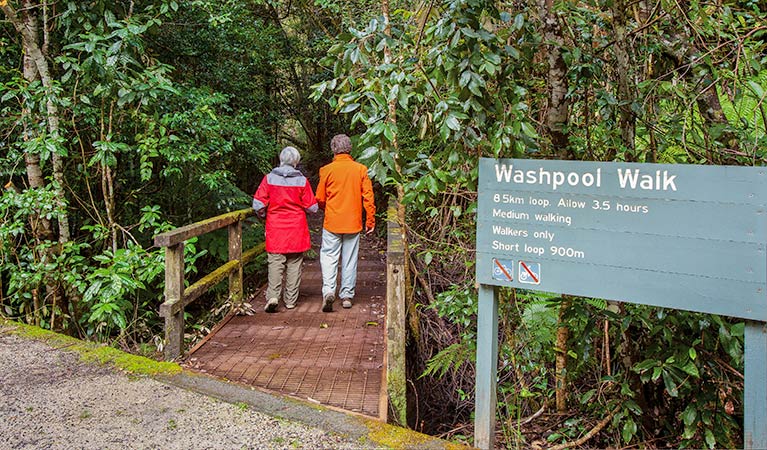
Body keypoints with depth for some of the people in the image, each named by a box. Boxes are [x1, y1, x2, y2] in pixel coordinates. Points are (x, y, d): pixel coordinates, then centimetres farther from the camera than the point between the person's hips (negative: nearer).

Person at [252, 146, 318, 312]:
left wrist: (264, 215, 15)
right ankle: (291, 300, 12)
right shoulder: (302, 181, -5)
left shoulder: (269, 178, -4)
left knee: (275, 263, 2)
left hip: (275, 229, 0)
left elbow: (258, 204, -5)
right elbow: (312, 207, -2)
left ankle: (273, 296, -13)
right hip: (297, 230, 0)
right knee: (294, 264, 8)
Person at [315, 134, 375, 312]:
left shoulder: (327, 170, -6)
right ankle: (347, 295, 14)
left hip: (332, 222, -2)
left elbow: (320, 199, 0)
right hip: (353, 223, 2)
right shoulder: (360, 169, -2)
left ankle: (328, 290, -14)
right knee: (349, 259, 9)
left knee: (329, 256, 4)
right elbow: (368, 197, -2)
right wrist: (370, 220, 6)